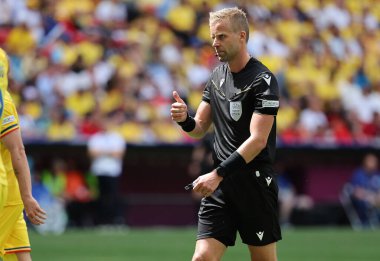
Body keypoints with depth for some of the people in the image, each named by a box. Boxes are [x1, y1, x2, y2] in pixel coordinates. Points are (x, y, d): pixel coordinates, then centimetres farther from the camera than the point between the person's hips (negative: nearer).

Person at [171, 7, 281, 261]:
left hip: (255, 183, -6)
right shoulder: (217, 76, 12)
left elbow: (257, 140, -19)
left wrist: (218, 174, -25)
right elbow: (200, 128, 18)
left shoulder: (263, 80, -11)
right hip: (220, 183, 6)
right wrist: (185, 119, -6)